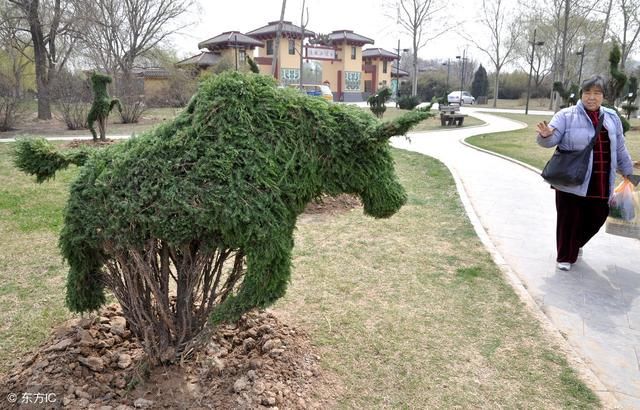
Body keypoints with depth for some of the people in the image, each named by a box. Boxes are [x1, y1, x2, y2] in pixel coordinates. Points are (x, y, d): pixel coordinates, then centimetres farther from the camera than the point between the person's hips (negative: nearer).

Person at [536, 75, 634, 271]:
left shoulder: (612, 117, 11)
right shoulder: (566, 115, -5)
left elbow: (620, 149, 18)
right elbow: (553, 139, -13)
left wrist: (628, 172, 22)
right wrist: (545, 135, -36)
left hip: (600, 183, 5)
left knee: (596, 218, 13)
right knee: (570, 219, 1)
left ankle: (575, 244, 40)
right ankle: (565, 257, 18)